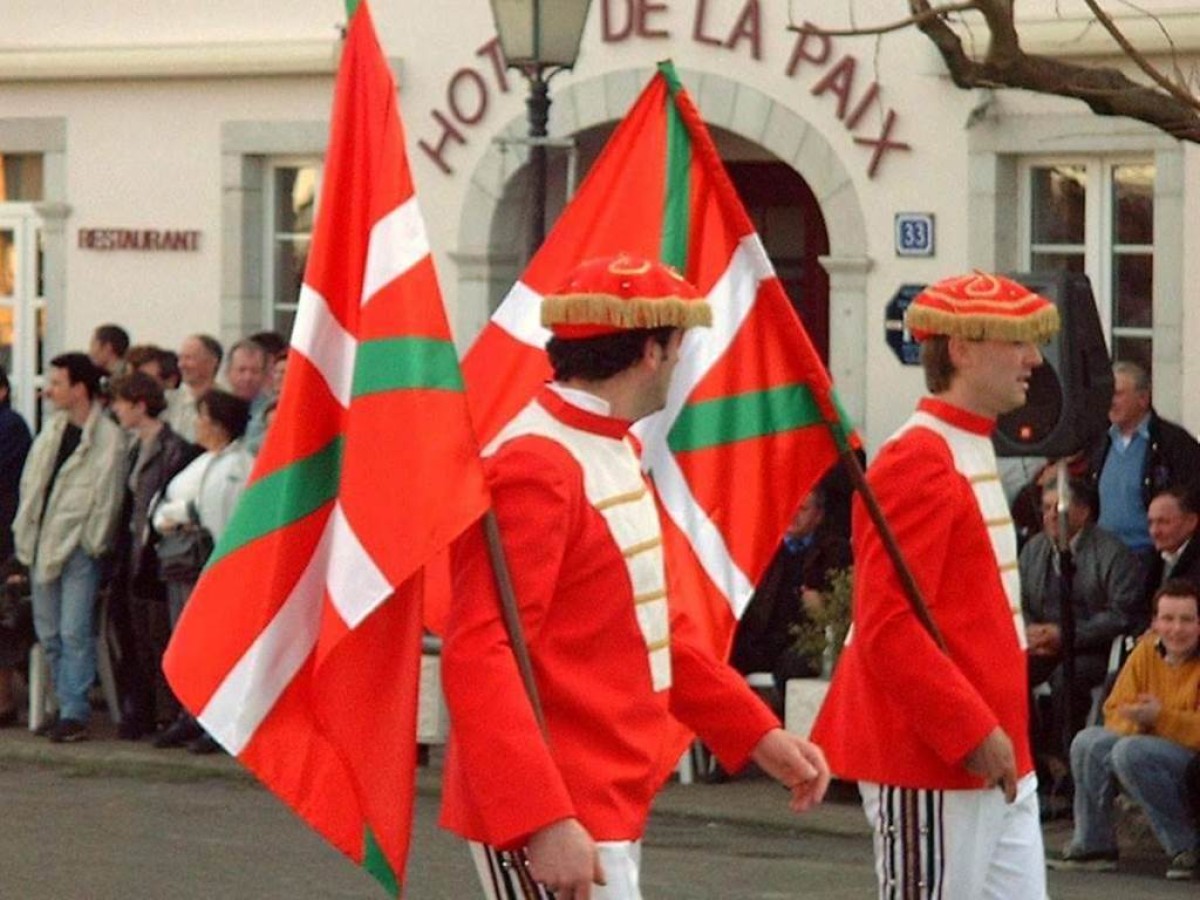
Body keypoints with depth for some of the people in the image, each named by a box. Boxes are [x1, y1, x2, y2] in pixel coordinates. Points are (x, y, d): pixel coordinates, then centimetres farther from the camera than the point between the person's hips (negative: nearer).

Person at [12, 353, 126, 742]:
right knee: (49, 633, 10)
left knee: (74, 633, -9)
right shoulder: (53, 428, 12)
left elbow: (106, 497, -11)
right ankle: (66, 705, 18)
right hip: (43, 543, 8)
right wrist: (26, 534, 9)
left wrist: (92, 544, -10)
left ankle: (75, 713, -7)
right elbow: (31, 481, 16)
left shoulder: (107, 438, -12)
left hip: (78, 548, -8)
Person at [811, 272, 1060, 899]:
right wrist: (974, 732, -21)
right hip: (933, 761, -10)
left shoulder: (973, 455, 17)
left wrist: (1000, 730, 19)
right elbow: (888, 628, -21)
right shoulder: (917, 465, -15)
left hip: (994, 761, 10)